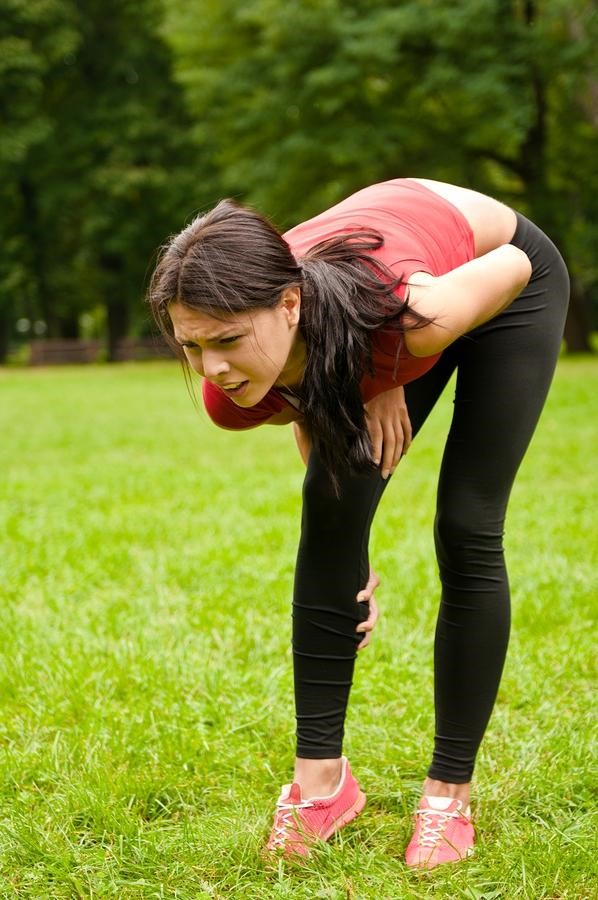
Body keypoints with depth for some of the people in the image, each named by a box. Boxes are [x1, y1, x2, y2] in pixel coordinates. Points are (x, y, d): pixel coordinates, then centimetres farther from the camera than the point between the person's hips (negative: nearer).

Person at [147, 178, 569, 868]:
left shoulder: (403, 317, -46)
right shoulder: (233, 397, -29)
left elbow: (514, 267, -24)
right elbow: (309, 411, -4)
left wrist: (383, 387, -20)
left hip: (505, 280, -3)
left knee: (466, 529, -10)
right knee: (331, 509, -12)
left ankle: (450, 795, 2)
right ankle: (321, 779, -2)